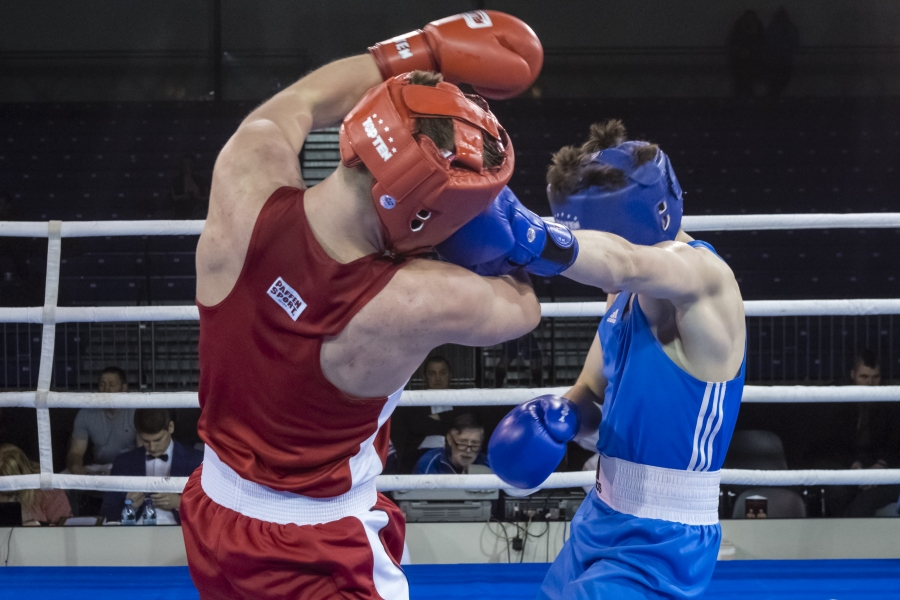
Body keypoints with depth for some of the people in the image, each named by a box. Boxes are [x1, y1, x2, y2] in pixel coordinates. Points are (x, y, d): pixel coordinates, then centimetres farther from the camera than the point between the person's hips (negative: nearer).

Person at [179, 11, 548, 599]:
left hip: (213, 514, 7)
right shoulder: (421, 305, -29)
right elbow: (522, 306, -4)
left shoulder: (246, 180, -22)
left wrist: (426, 52, 6)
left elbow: (294, 103, 4)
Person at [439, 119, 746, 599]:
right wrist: (557, 417, -7)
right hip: (602, 519, 9)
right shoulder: (626, 293, 8)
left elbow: (625, 263, -41)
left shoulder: (703, 274, -19)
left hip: (661, 542, -9)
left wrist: (527, 236, -59)